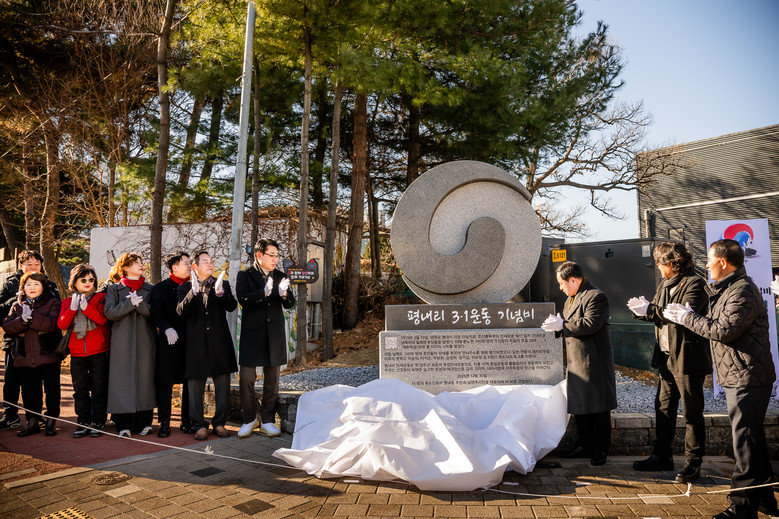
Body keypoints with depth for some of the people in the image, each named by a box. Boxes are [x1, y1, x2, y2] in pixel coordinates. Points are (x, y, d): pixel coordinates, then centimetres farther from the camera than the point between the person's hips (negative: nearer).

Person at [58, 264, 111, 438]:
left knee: (99, 388, 2)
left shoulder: (101, 298, 2)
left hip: (98, 351, -3)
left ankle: (97, 422, 12)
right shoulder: (68, 302, 11)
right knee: (80, 389, 9)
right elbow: (62, 324, -2)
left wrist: (86, 306, -21)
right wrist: (73, 308, -14)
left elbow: (102, 319, -14)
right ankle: (83, 422, 19)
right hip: (77, 352, 3)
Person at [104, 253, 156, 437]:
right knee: (123, 379, -4)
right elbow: (109, 312, -4)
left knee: (144, 378, 1)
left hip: (145, 341, 1)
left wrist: (139, 304, -14)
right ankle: (124, 424, 2)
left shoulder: (150, 289, 13)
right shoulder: (114, 289, 10)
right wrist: (130, 303, -15)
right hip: (122, 341, -1)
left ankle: (144, 422, 10)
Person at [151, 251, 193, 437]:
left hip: (190, 342, 3)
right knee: (165, 384, 2)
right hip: (169, 341, -3)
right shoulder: (160, 288, 2)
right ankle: (164, 423, 13)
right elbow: (156, 313, -9)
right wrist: (167, 328, -25)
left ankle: (187, 422, 17)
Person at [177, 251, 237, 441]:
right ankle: (199, 425, 17)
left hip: (219, 341, 1)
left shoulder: (222, 285, 9)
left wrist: (221, 293, -26)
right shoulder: (185, 288, 7)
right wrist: (192, 293, -27)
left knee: (222, 385, 5)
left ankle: (219, 423, 18)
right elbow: (181, 311, -10)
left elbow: (231, 306, -7)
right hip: (196, 343, -1)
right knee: (196, 386, 3)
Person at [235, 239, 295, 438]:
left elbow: (290, 304, 3)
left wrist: (284, 294, -20)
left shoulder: (280, 276, 9)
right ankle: (249, 419, 19)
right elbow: (243, 300, -16)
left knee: (272, 380, 8)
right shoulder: (245, 276, 0)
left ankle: (268, 421, 20)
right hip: (252, 334, -3)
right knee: (247, 379, 0)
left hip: (274, 335, 3)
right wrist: (264, 293, -32)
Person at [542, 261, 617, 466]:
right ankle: (585, 445, 26)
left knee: (599, 407, 3)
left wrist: (562, 325, -19)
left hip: (594, 362, -9)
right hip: (576, 363, 9)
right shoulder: (571, 298, 16)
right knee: (579, 406, 14)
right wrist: (557, 324, 0)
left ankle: (601, 449, 16)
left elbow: (590, 324, -27)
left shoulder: (596, 296, -15)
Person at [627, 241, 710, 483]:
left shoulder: (694, 284, -12)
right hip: (666, 357, 8)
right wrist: (641, 310, -6)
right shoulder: (665, 285, 14)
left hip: (688, 359, -8)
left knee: (692, 412, 3)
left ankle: (693, 462, 15)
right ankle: (662, 456, 26)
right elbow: (658, 314, 14)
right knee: (663, 408, 14)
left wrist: (651, 310, -23)